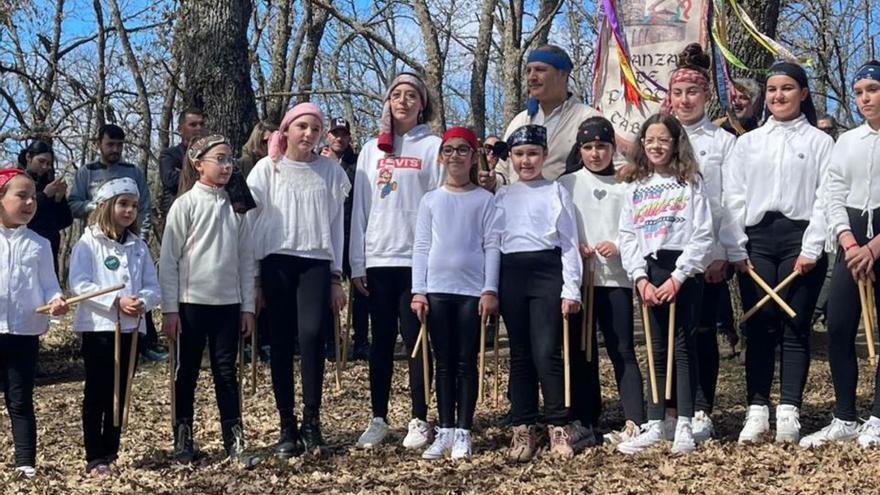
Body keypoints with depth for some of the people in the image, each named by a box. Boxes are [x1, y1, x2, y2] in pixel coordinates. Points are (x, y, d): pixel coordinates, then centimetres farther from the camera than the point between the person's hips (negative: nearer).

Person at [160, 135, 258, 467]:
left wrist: (248, 306, 6)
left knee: (227, 372, 6)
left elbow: (246, 259, 9)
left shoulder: (235, 205, 7)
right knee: (187, 372, 7)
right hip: (192, 301, -3)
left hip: (228, 303, 3)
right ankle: (183, 440, 18)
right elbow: (168, 259, -5)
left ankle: (234, 442, 8)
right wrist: (169, 309, -8)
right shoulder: (186, 204, -5)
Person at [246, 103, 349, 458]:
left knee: (312, 335, -17)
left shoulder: (330, 171, 8)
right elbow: (253, 221, 5)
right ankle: (287, 427, 7)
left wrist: (336, 277, 7)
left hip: (316, 262, 0)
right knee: (281, 343, 0)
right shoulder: (268, 168, 5)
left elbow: (336, 225, 10)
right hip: (276, 262, 0)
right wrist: (254, 276, 1)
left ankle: (312, 422, -7)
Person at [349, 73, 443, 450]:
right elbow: (360, 208, 11)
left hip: (418, 258, -3)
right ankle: (378, 419, 14)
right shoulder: (372, 150, 13)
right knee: (381, 341, 7)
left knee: (415, 340, 1)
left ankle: (419, 420, 8)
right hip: (378, 259, 3)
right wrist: (357, 263, 5)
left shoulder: (433, 147, 3)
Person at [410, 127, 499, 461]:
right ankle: (445, 431, 11)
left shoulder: (485, 200, 4)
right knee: (444, 363, 6)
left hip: (472, 289, -2)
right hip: (437, 289, 2)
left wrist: (490, 289, -7)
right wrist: (418, 291, 0)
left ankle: (463, 432, 7)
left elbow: (491, 246, 0)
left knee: (466, 362, 2)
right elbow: (421, 246, 7)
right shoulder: (430, 200, 9)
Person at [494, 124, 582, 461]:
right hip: (512, 274, 3)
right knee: (520, 354, 6)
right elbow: (493, 242, 15)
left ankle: (558, 428, 0)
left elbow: (569, 243, 2)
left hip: (547, 272, -3)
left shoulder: (556, 191, 6)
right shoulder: (502, 196, 15)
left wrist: (571, 289, -6)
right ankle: (523, 429, 11)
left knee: (547, 353, -10)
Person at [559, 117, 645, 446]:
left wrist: (618, 247, -14)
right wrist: (574, 247, -11)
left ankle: (634, 422, -5)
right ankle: (583, 421, 13)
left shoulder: (625, 186, 6)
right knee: (581, 349, 6)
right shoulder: (566, 185, 9)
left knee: (622, 349, -4)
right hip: (576, 277, 2)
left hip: (615, 276, -1)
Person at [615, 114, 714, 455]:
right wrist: (640, 278, -6)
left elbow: (703, 235, -4)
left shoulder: (690, 182, 3)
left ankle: (684, 426, 2)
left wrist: (678, 277, -12)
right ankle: (657, 424, 11)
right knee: (657, 350, 8)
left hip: (683, 271, -3)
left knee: (683, 347, -2)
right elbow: (628, 237, 7)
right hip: (649, 272, 3)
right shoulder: (635, 187, 13)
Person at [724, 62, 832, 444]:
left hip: (799, 238, -2)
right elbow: (733, 197, 8)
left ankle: (789, 413, 3)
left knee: (795, 328, 0)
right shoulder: (747, 142, 14)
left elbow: (824, 198, -1)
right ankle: (757, 412, 4)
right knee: (759, 328, 2)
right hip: (756, 240, 2)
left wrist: (811, 249, -10)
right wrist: (736, 250, -1)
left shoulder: (820, 142, 6)